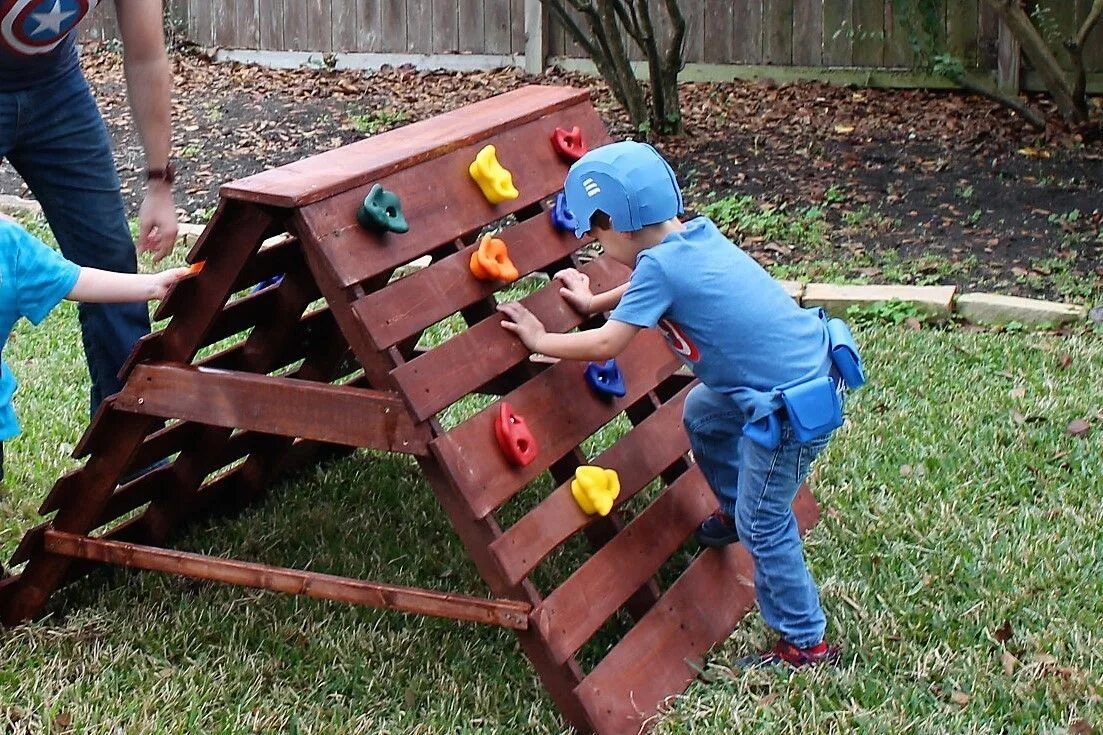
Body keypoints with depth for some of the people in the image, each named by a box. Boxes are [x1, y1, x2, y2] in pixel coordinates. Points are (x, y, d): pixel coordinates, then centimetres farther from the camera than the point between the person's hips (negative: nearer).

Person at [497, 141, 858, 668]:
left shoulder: (659, 265, -21)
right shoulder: (696, 234, 5)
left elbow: (606, 345, -16)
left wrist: (540, 340, -2)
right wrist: (594, 302, 34)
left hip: (792, 406, -10)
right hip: (809, 364, 10)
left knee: (763, 524, 3)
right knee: (702, 414, 30)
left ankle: (805, 644, 13)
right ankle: (736, 510, 48)